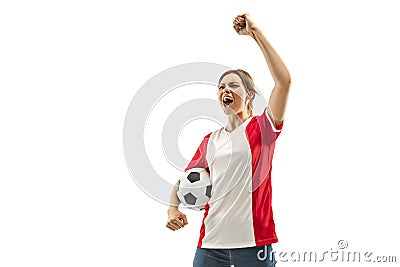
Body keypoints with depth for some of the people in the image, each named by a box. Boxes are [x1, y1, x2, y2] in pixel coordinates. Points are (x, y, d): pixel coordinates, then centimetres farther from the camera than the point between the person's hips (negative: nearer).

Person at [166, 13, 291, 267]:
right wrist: (173, 208, -2)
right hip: (211, 241, 4)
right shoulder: (210, 141, 13)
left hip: (252, 240, -4)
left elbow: (284, 80, -14)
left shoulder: (261, 128, 0)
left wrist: (255, 32, -14)